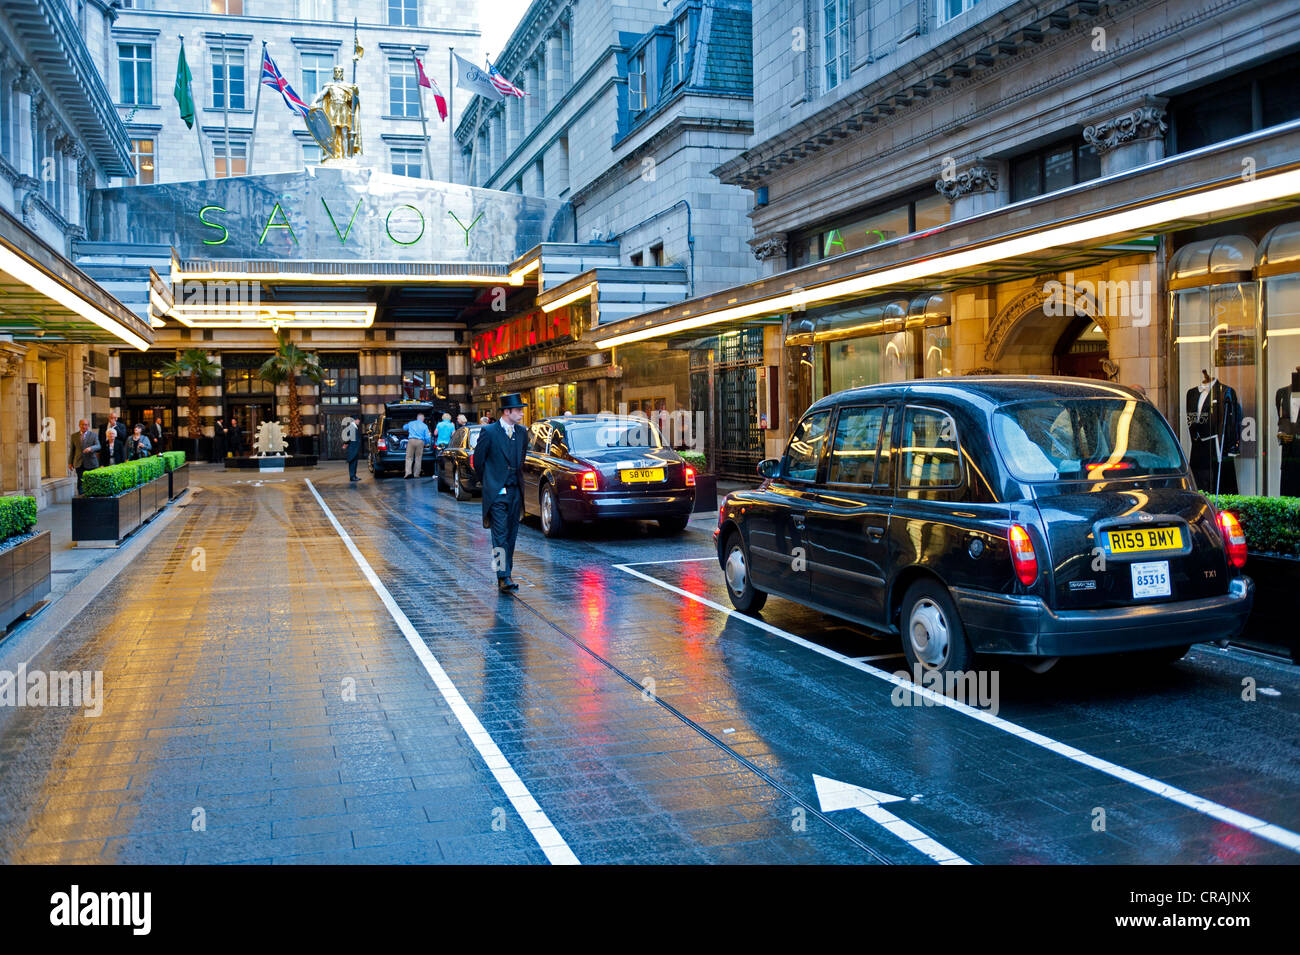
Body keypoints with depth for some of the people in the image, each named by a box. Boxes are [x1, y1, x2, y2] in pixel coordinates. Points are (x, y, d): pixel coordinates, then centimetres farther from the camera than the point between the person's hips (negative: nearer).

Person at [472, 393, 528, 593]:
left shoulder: (522, 432, 8)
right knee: (500, 536, -10)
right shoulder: (489, 432, -8)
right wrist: (485, 482, 9)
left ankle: (506, 573, 19)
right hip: (496, 492, -6)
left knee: (511, 536, 9)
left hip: (515, 492, 6)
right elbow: (478, 460, 1)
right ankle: (503, 578, -13)